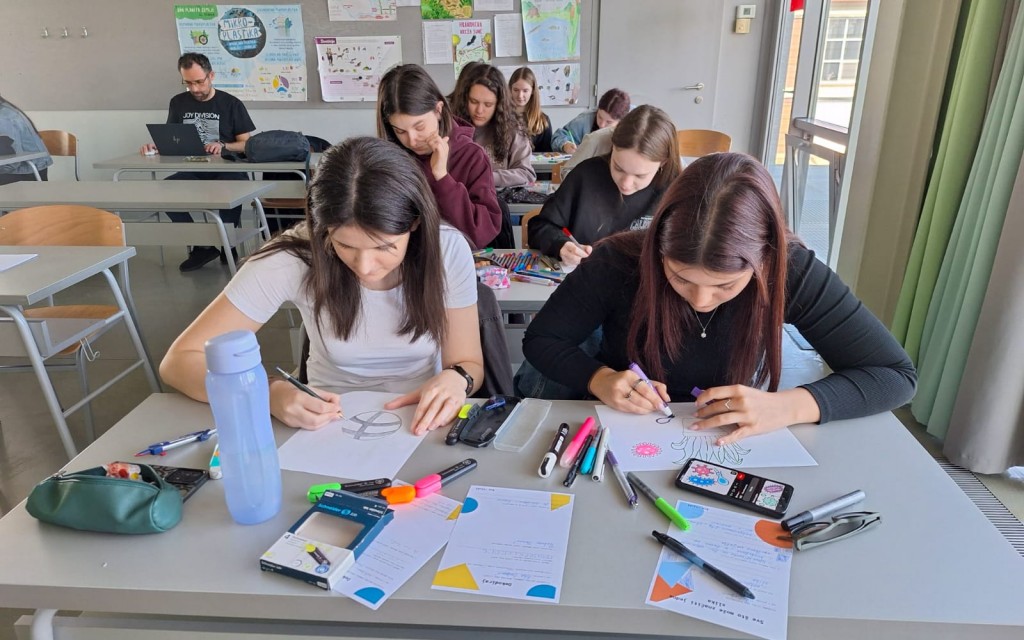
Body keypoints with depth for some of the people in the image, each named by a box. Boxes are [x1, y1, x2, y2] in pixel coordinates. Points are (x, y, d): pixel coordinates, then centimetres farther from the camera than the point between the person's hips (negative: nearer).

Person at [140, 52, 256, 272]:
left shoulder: (231, 104, 3)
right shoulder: (178, 103, 14)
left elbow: (247, 144, 0)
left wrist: (223, 146, -18)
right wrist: (155, 145, -6)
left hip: (227, 170, -3)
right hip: (193, 172, 4)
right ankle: (203, 246, -12)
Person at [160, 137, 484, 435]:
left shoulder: (448, 251, -15)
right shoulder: (293, 259, -18)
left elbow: (469, 364, -4)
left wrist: (454, 379, -26)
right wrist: (270, 393, -29)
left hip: (421, 427, 1)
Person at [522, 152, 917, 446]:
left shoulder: (790, 271, -17)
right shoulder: (619, 262, -20)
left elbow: (896, 375, -11)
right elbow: (541, 340, -7)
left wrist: (787, 406, -25)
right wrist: (599, 379, -25)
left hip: (734, 448, 2)